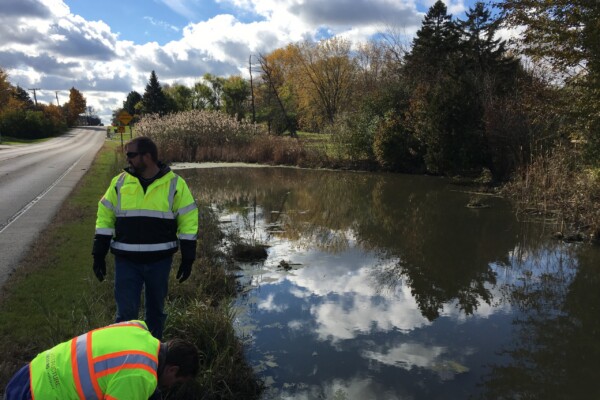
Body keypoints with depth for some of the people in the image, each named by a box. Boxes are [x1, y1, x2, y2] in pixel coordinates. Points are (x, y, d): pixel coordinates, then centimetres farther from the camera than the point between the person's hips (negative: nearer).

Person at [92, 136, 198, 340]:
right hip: (126, 260, 0)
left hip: (160, 260, 0)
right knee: (126, 312, -1)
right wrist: (99, 254, 2)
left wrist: (187, 259, -4)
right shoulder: (120, 182, 0)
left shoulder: (174, 184, -6)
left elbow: (188, 221, -2)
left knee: (156, 310, 15)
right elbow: (105, 217, 6)